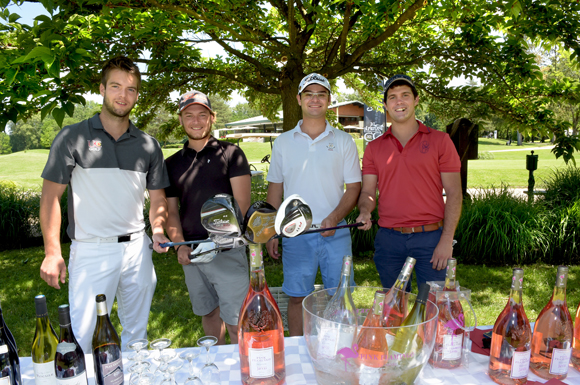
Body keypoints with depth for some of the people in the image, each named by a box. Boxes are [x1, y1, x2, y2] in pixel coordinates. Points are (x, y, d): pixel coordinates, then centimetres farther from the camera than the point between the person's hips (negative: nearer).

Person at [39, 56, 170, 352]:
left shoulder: (148, 145, 8)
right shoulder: (73, 137, -1)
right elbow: (51, 196, -2)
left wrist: (158, 231, -6)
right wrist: (52, 252, -10)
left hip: (137, 250, 4)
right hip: (91, 251, -3)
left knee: (137, 332, 14)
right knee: (84, 337, -2)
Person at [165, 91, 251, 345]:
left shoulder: (230, 154, 0)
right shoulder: (172, 164, 12)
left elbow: (242, 204, -7)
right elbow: (171, 211, 11)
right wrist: (180, 246, -5)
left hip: (227, 251, -4)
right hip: (191, 253, 4)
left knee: (236, 323, -4)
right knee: (209, 313, 17)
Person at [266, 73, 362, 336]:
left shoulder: (343, 141, 4)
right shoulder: (283, 142, 7)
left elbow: (354, 187, 2)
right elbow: (275, 189, 9)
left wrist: (334, 218, -15)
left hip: (335, 233, 0)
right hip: (295, 234, 1)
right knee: (297, 298, 9)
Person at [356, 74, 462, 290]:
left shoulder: (439, 141, 2)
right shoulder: (374, 148, 9)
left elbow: (454, 193, -1)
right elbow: (368, 192, 8)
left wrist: (447, 240, -9)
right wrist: (365, 212, -15)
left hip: (430, 238, -2)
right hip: (388, 239, 2)